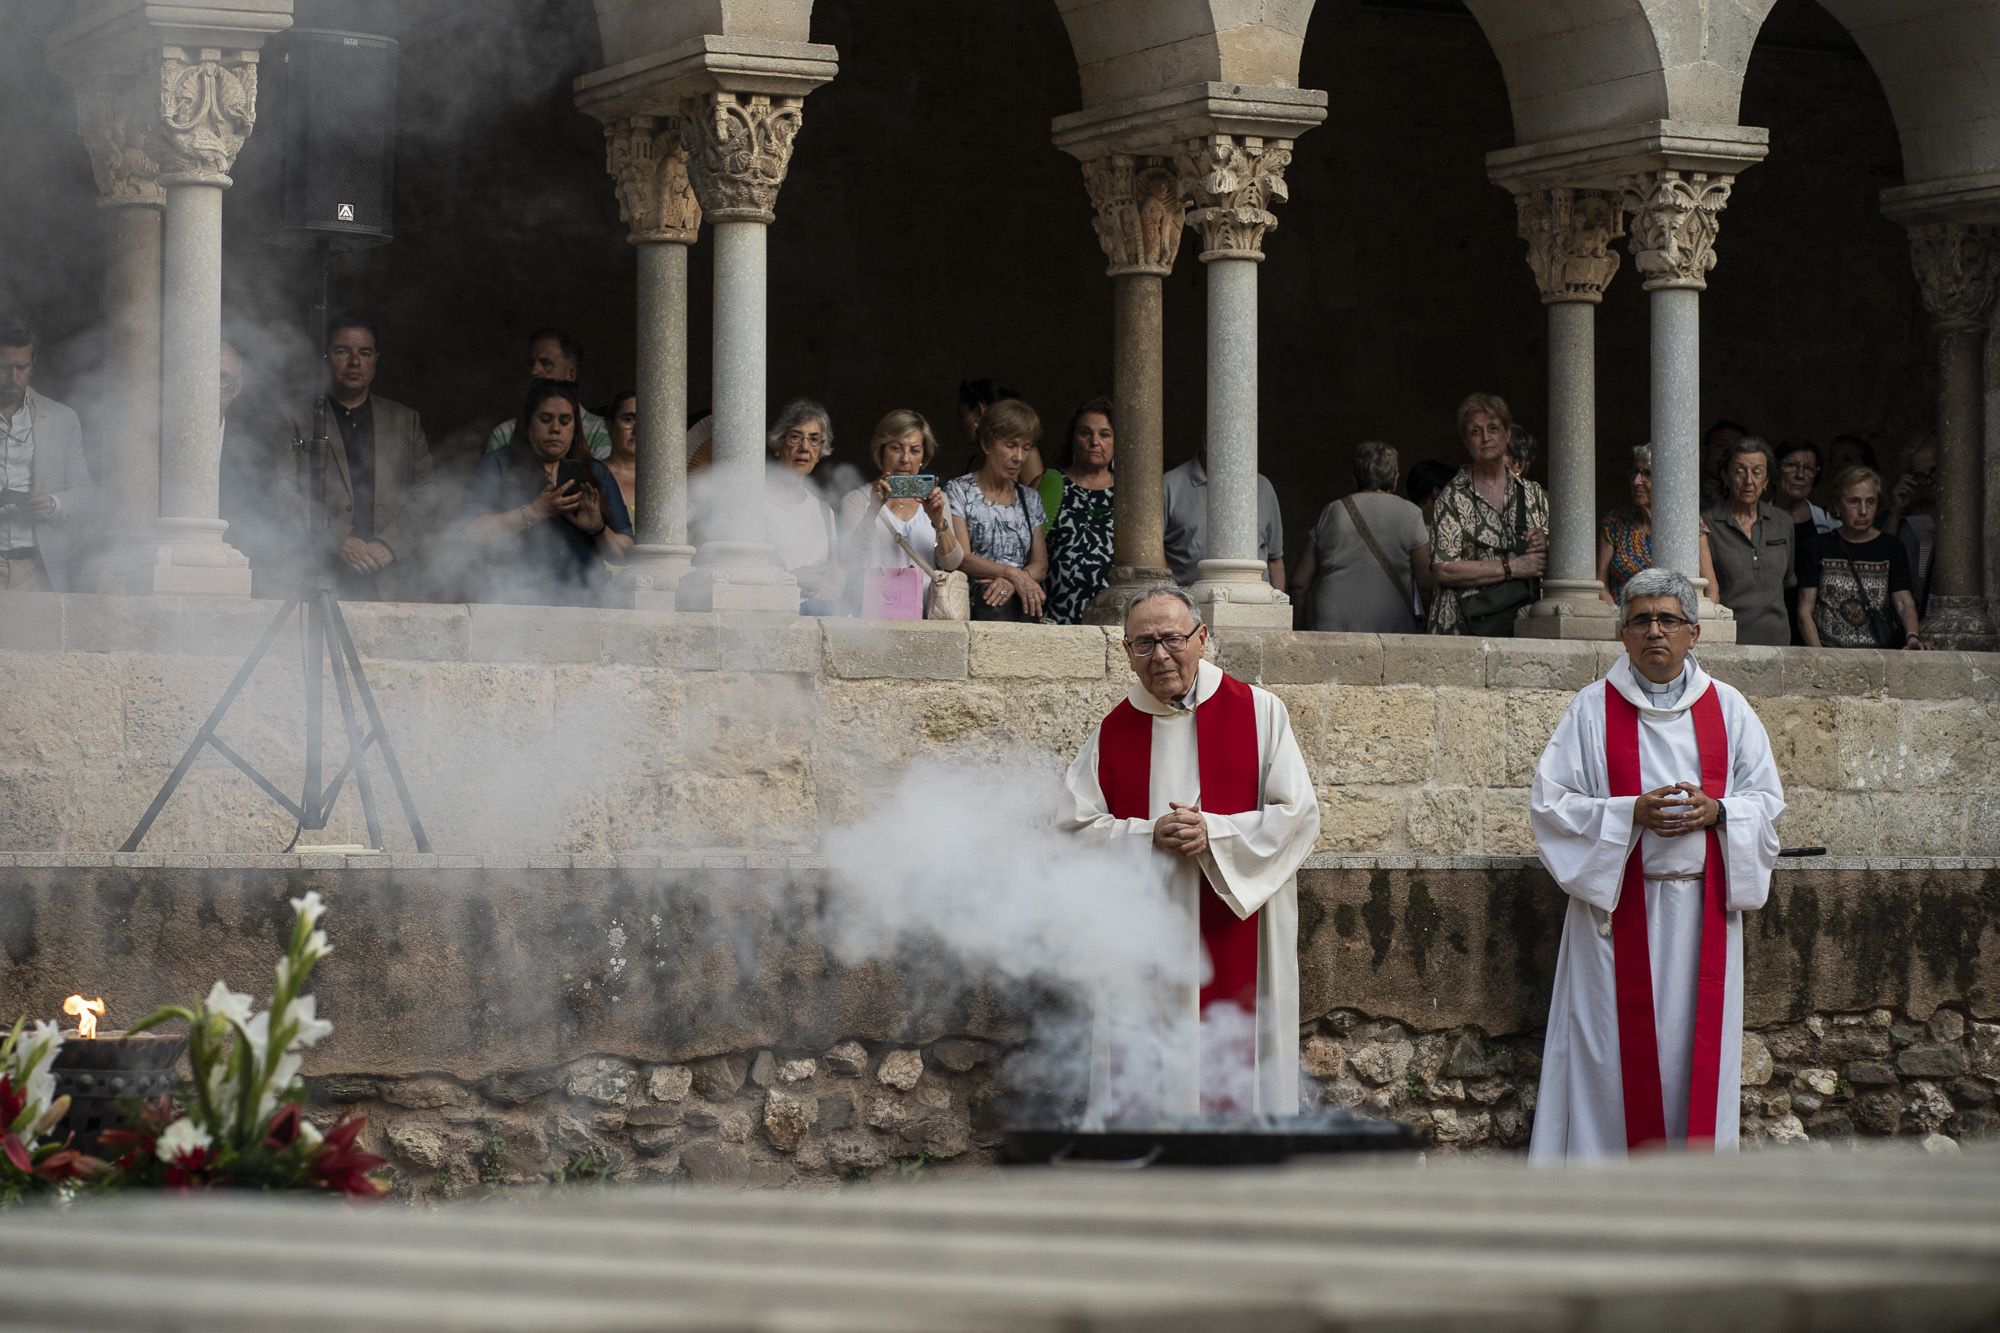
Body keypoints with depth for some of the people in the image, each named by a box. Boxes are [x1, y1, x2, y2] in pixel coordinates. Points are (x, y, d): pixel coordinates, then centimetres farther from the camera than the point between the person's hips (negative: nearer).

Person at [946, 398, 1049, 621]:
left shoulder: (1030, 499, 20)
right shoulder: (959, 491, 5)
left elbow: (1040, 565, 13)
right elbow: (961, 559, -5)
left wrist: (1014, 580, -10)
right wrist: (1013, 573, -17)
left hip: (1021, 602, 4)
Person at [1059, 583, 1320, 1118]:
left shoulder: (1259, 712, 2)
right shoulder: (1113, 732, 8)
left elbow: (1299, 815, -2)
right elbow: (1076, 828, 5)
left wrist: (1214, 834, -14)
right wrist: (1149, 836, -11)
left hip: (1233, 933, -2)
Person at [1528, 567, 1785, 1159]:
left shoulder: (1727, 707, 9)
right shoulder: (1593, 710, 2)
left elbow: (1767, 799, 9)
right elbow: (1549, 800, -3)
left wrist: (1716, 811, -12)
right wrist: (1632, 812, -16)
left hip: (1703, 906, 2)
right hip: (1618, 901, -2)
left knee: (1697, 1040, 0)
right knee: (1617, 1042, -4)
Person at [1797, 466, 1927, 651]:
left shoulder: (1891, 548, 10)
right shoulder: (1819, 547, 9)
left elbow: (1904, 602, 0)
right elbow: (1805, 610, 6)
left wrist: (1912, 636, -21)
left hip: (1879, 653, 0)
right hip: (1829, 654, 0)